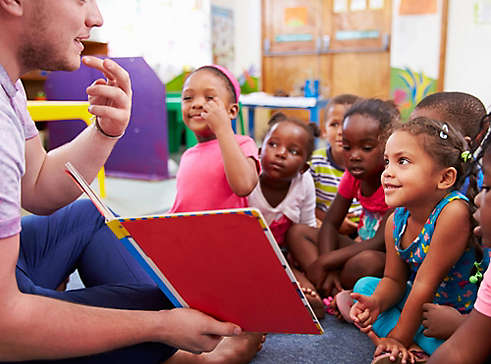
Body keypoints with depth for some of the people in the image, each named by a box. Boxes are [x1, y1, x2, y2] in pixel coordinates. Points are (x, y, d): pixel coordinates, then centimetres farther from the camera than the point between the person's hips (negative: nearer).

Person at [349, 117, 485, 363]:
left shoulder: (453, 212, -30)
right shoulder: (396, 220, -8)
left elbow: (425, 283, -25)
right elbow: (394, 280, 1)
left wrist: (399, 338, -17)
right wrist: (376, 302, -22)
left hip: (459, 315, -7)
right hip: (421, 304, 7)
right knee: (365, 285, 2)